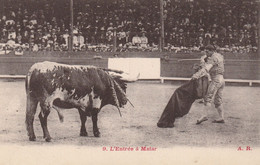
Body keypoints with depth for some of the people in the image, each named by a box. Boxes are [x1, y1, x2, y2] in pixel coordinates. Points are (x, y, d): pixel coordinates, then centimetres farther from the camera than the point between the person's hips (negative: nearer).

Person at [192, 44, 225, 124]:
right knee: (218, 100, 10)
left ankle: (204, 115, -23)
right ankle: (221, 118, 8)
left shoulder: (212, 58, -11)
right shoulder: (219, 56, 18)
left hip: (216, 80, -10)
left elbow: (206, 68, -24)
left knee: (208, 97, -14)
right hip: (222, 80, 10)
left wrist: (197, 75, -35)